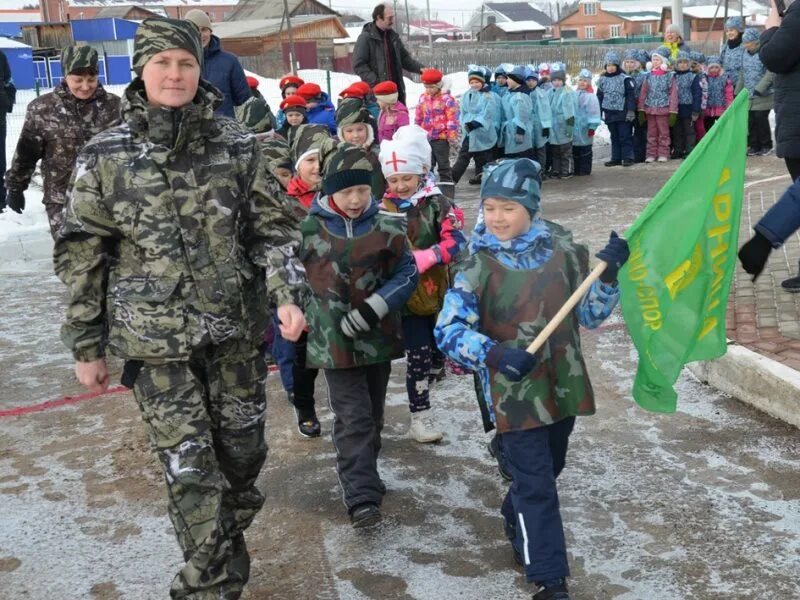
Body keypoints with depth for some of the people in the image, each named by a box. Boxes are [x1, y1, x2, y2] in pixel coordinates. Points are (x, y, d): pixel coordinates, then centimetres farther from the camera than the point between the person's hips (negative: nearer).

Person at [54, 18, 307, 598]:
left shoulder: (237, 146, -1)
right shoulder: (105, 156, -3)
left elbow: (274, 227, 2)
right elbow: (83, 256, 1)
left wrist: (288, 294, -14)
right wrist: (87, 346, 3)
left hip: (237, 332, 2)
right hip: (157, 341, -2)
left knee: (244, 451, 14)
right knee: (190, 470, -1)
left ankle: (224, 550, 42)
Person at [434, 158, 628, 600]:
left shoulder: (562, 249, -2)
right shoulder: (478, 265, -12)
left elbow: (590, 314, 4)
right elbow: (448, 331, -16)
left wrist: (608, 274, -12)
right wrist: (495, 354, -31)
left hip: (562, 383, 5)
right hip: (514, 391, -4)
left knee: (549, 468, 23)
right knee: (536, 485, -2)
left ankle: (515, 520, 52)